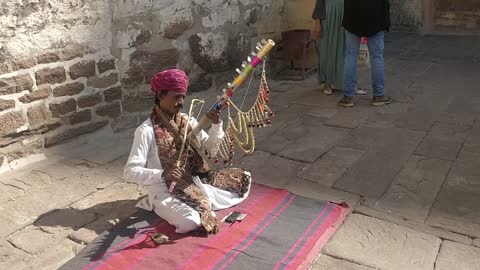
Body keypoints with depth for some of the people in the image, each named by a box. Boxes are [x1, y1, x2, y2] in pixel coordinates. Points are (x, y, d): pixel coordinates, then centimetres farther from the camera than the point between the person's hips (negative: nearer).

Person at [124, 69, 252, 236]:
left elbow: (211, 149, 3)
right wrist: (162, 174, -33)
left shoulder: (187, 121, 4)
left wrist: (216, 125, -15)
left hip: (195, 182, 6)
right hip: (166, 192, -6)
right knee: (192, 221, -34)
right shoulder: (146, 131, -14)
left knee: (243, 178, 2)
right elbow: (130, 172, -18)